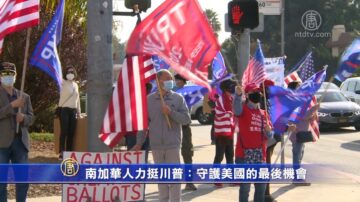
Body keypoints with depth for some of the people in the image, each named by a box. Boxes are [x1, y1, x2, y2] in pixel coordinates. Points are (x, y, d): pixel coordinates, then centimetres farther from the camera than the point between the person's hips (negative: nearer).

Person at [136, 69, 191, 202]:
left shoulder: (178, 98, 3)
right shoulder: (149, 99, 7)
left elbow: (187, 119, -3)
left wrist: (171, 112, -15)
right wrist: (139, 142, 5)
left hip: (173, 145, -2)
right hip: (156, 145, 2)